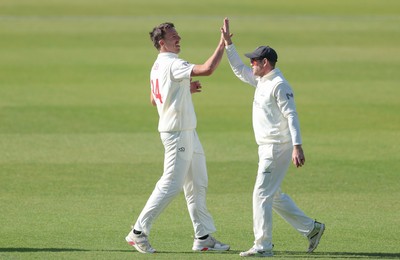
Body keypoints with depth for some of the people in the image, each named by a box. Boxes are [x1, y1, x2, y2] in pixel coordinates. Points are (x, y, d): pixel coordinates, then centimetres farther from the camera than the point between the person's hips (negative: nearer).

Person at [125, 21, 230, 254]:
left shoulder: (158, 67, 13)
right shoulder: (172, 64, -18)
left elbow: (155, 99, 23)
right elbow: (207, 69, -30)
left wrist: (186, 89, 16)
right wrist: (222, 44, -22)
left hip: (187, 132, 10)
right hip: (177, 132, -10)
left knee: (198, 185, 11)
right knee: (171, 184, -9)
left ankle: (204, 237, 13)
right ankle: (139, 232, -3)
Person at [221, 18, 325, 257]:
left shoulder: (279, 85, -15)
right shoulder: (261, 80, 13)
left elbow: (292, 115, -22)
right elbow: (239, 69, 27)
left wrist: (297, 146, -30)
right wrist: (228, 43, 19)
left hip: (278, 148, -10)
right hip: (268, 148, 10)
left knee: (262, 194, -9)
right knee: (273, 195, 15)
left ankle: (263, 246, -6)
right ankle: (311, 228, 20)